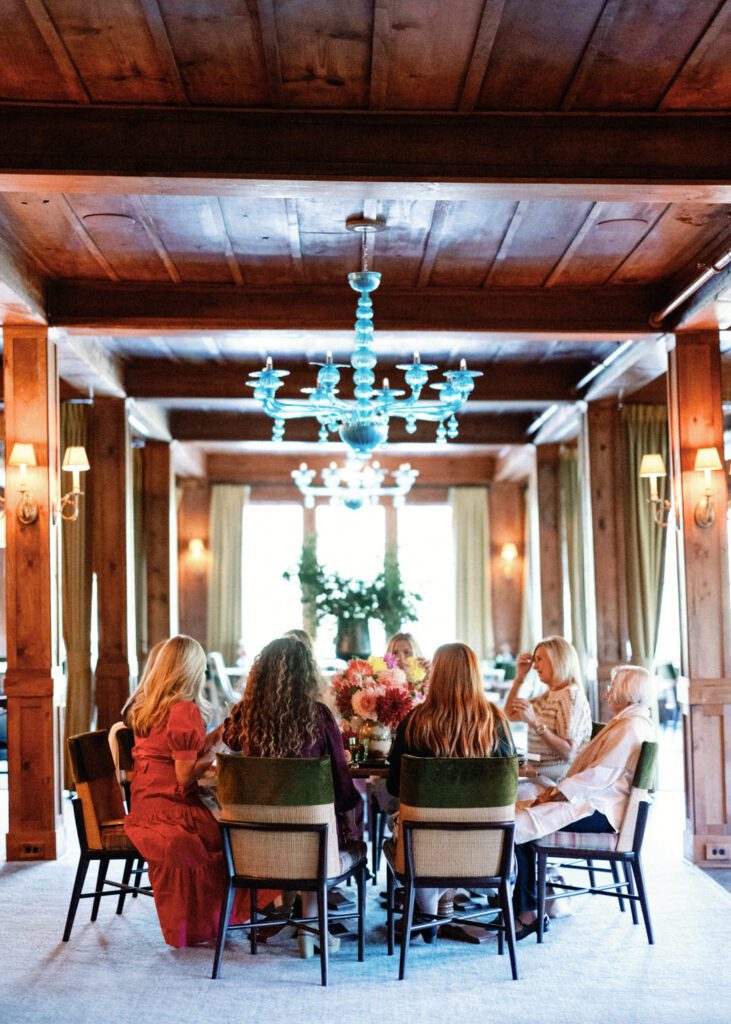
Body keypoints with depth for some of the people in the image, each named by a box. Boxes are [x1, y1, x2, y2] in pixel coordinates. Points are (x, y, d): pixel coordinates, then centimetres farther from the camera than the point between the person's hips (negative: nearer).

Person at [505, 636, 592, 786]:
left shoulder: (571, 696, -9)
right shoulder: (547, 696, 17)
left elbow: (568, 753, -18)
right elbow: (509, 715, 26)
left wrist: (535, 723, -27)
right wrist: (519, 678, 17)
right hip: (537, 772, 8)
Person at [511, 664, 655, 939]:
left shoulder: (631, 727, -13)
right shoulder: (628, 723, 21)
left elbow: (601, 775, -20)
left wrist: (557, 793, -15)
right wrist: (560, 789, 7)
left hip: (600, 812, -11)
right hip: (597, 803, 11)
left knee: (517, 824, -20)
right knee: (517, 811, 4)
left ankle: (525, 914, -12)